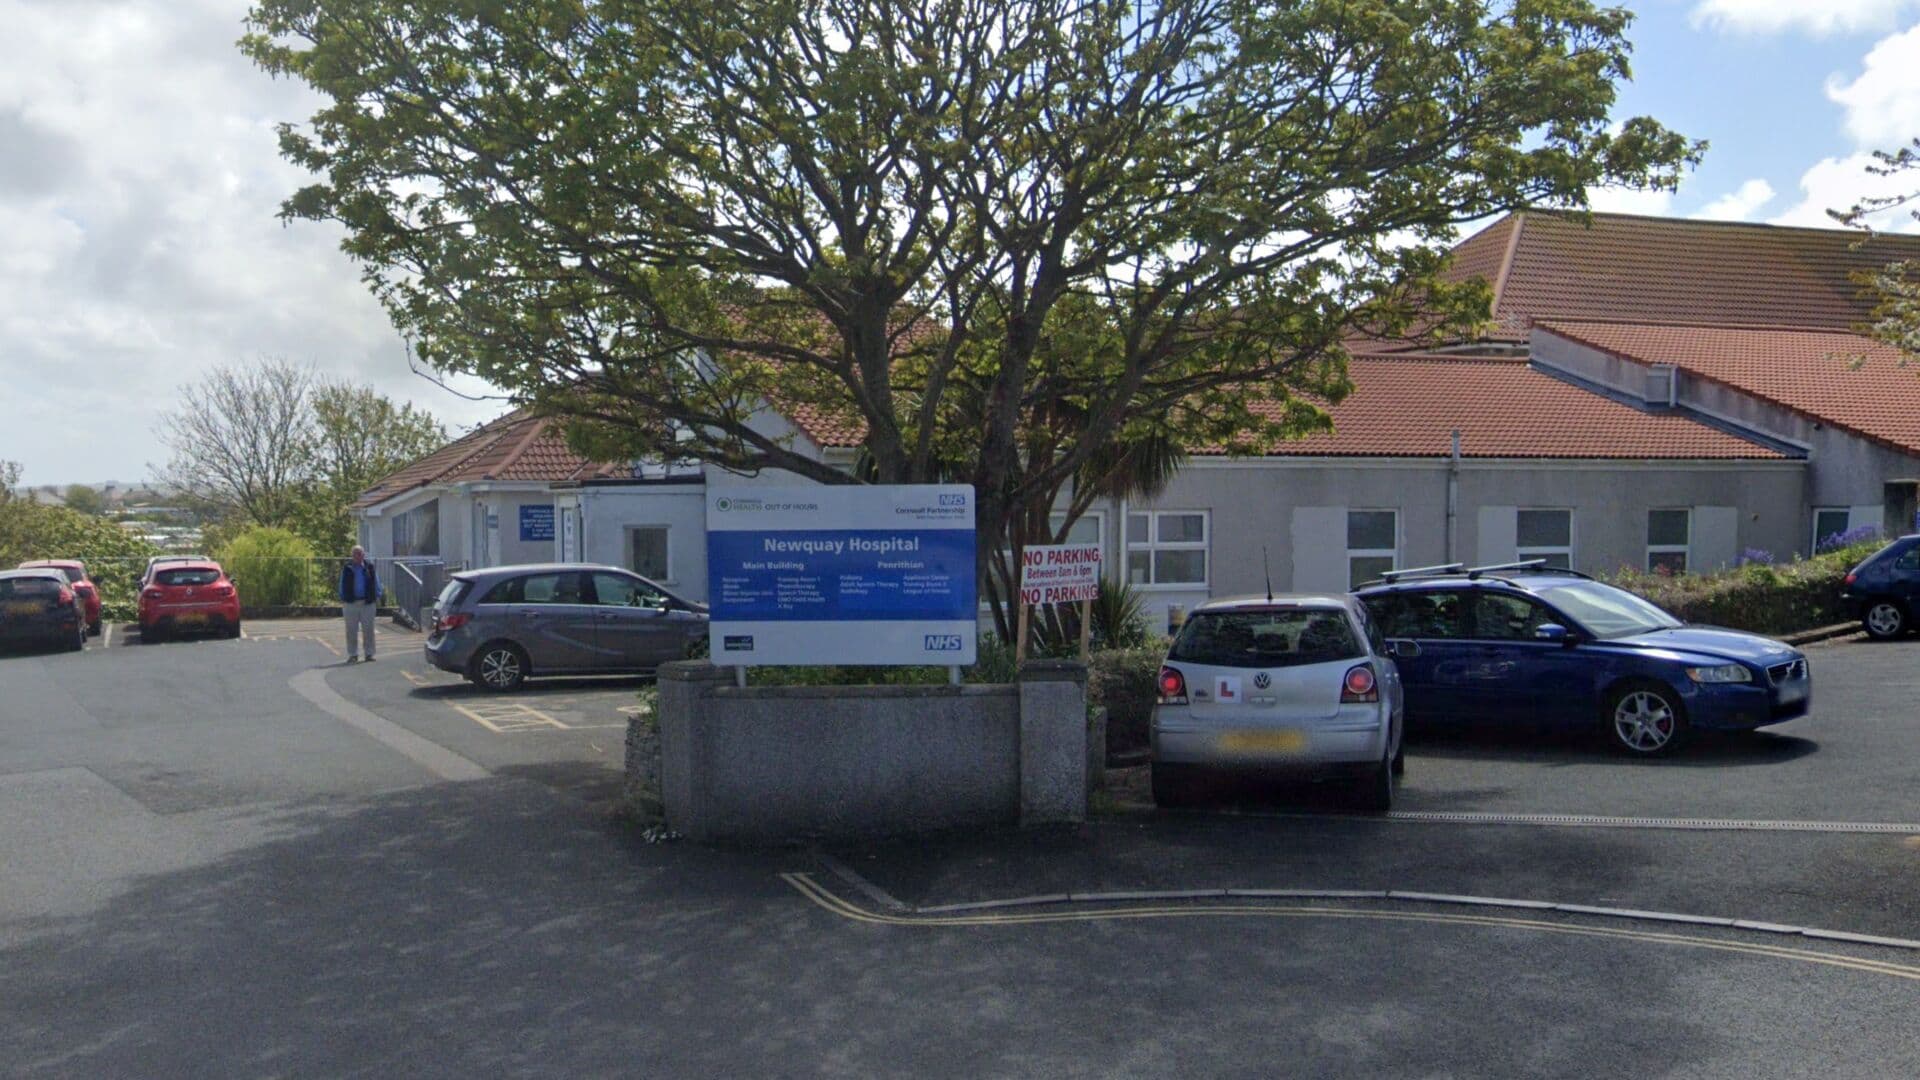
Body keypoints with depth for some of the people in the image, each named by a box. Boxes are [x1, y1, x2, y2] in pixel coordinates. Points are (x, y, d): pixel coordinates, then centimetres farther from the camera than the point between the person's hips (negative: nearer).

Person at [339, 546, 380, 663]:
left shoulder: (370, 567, 6)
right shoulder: (346, 568, 6)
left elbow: (376, 583, 10)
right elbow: (342, 584, 12)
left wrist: (377, 597, 4)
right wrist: (342, 600, 7)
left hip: (368, 603, 0)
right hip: (351, 602, 0)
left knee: (368, 629, 3)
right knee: (351, 630, 2)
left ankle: (369, 653, 10)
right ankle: (353, 654, 8)